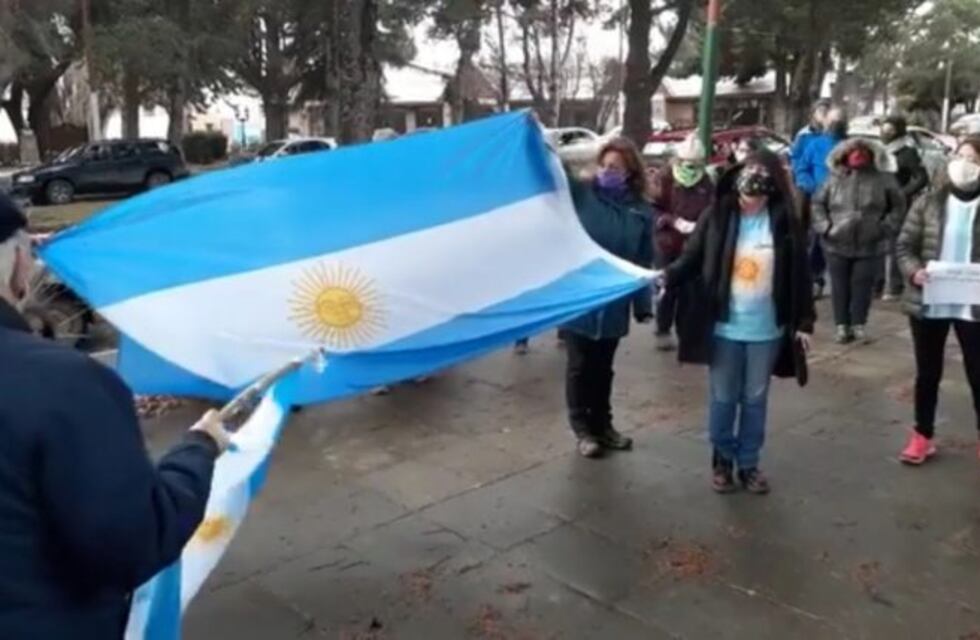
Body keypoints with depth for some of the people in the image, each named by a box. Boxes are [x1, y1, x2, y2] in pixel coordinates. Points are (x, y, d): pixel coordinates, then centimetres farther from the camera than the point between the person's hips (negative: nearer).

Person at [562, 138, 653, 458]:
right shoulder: (580, 194, -4)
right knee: (580, 367, 7)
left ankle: (602, 424, 32)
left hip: (613, 304, 3)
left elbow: (643, 261, 5)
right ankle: (582, 429, 22)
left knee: (603, 368, 16)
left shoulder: (639, 210, 3)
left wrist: (643, 304, 3)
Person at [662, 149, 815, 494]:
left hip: (767, 330, 1)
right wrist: (668, 276, -25)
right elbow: (692, 259, -5)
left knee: (755, 400, 14)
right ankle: (722, 458, 31)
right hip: (724, 327, -1)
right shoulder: (717, 217, -7)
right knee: (723, 398, 11)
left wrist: (804, 321, -1)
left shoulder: (785, 223, -4)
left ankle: (748, 463, 30)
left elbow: (799, 274, 0)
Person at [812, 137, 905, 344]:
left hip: (870, 245, -1)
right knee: (840, 286, 6)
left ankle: (859, 325, 15)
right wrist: (824, 226, -3)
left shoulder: (883, 179, 0)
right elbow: (818, 203, 9)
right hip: (837, 244, 1)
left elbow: (898, 205, 6)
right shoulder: (835, 178, 2)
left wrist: (886, 227, -4)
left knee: (863, 286, 3)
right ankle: (842, 325, 15)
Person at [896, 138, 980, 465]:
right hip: (927, 303, 1)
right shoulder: (928, 203, 0)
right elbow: (904, 246, 2)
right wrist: (913, 271, -17)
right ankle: (922, 436, 29)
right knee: (927, 373, 14)